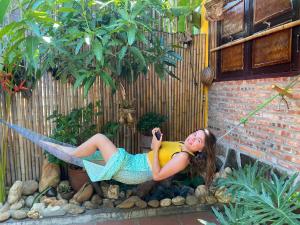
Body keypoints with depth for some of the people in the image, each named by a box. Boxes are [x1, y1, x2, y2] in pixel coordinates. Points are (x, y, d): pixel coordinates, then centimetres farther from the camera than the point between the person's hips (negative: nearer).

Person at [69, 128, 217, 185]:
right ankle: (71, 154, 25)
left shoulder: (183, 157, -19)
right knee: (100, 141, 11)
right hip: (133, 161, 9)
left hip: (130, 170, -9)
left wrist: (156, 148, -20)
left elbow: (157, 175, -22)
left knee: (98, 138, -8)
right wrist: (156, 138, -1)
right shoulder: (181, 145, 8)